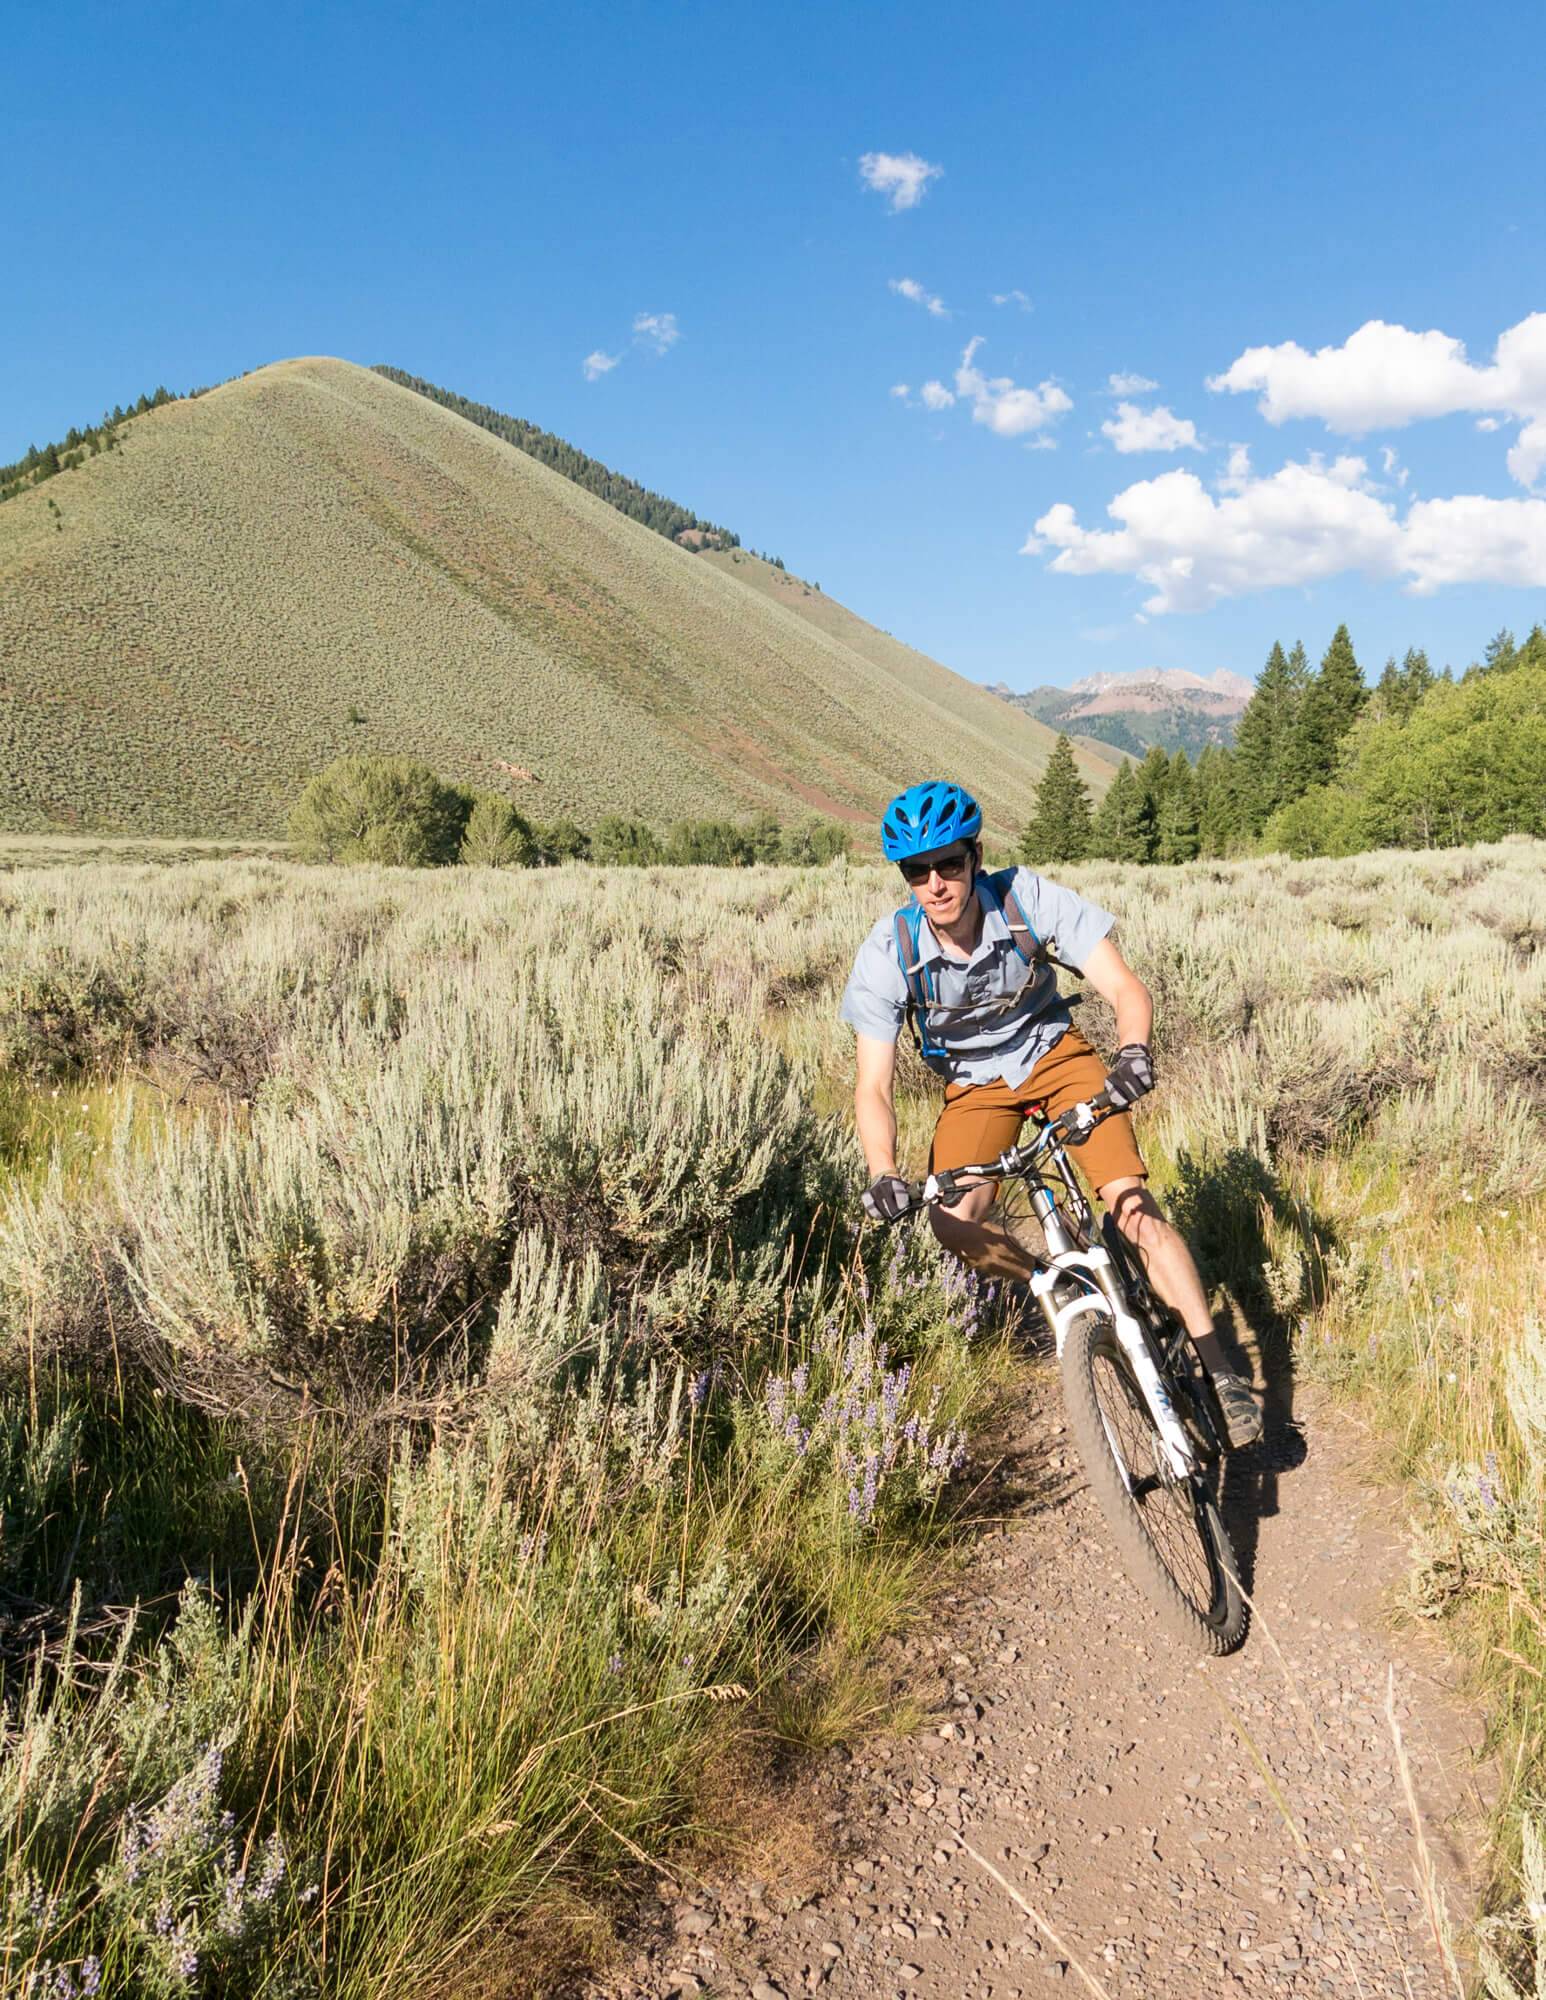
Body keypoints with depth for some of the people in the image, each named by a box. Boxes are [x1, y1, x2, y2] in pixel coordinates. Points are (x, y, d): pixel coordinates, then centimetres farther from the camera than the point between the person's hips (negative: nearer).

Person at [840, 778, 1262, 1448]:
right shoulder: (887, 954, -25)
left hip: (1055, 1054, -1)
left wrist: (1133, 1051, -49)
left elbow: (1127, 989, -27)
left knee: (1132, 1203, -18)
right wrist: (883, 1175, -40)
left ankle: (1218, 1370, -7)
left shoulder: (1029, 900, -26)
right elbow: (873, 1085, -24)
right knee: (955, 1225, -19)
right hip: (974, 1085, 1)